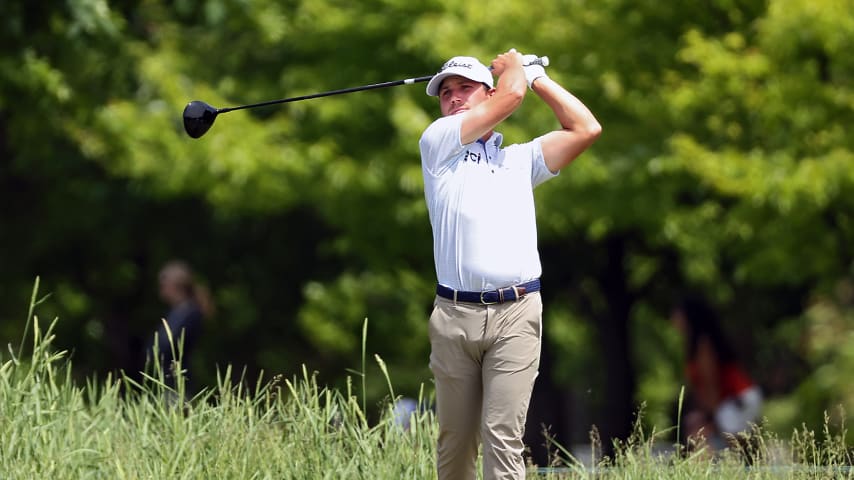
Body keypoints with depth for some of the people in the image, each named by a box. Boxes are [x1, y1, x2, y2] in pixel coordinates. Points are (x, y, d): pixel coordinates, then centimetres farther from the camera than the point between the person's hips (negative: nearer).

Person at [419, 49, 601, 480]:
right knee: (455, 439, 3)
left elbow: (586, 129, 11)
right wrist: (512, 66, 21)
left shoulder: (521, 159, 21)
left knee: (502, 438, -11)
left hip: (516, 315, 1)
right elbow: (511, 94, 1)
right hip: (455, 315, -1)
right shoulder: (438, 144, 10)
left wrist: (537, 77, 20)